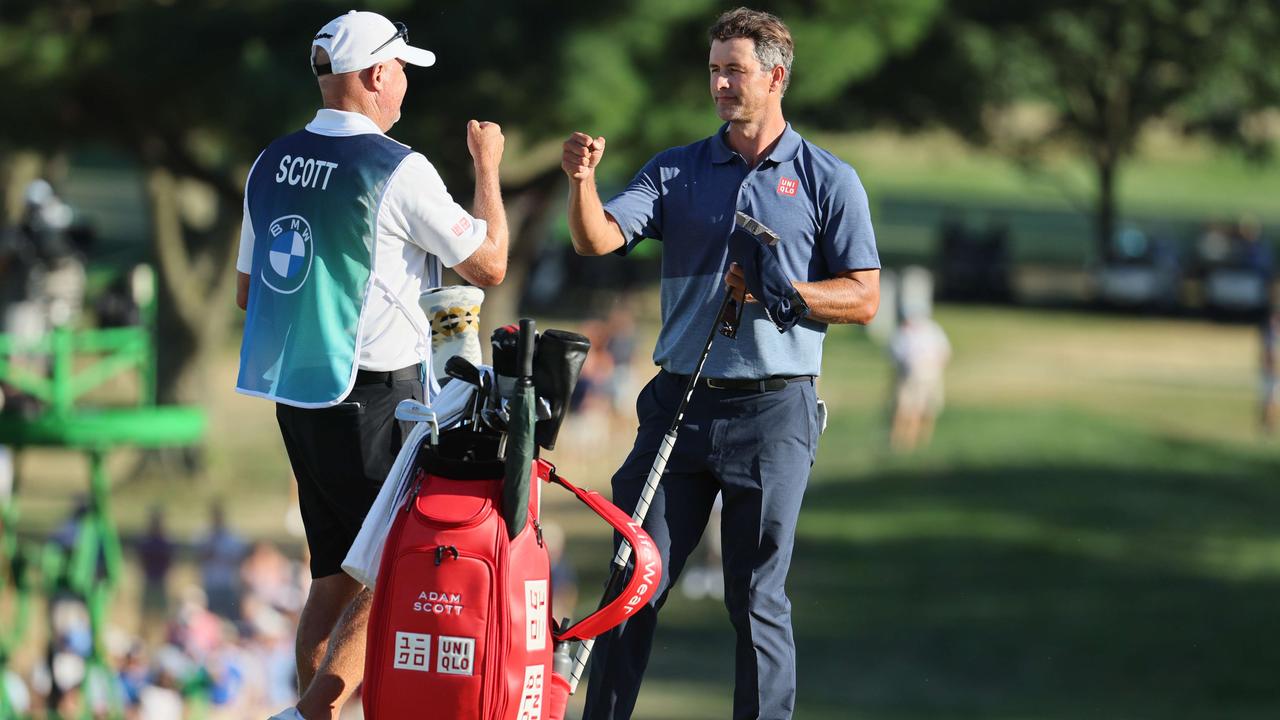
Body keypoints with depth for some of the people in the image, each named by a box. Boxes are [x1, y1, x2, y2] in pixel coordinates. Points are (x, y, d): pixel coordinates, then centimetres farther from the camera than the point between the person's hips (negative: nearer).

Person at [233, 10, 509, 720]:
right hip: (376, 395, -7)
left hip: (295, 394, 7)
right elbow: (489, 264, -4)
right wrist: (488, 168, 8)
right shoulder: (397, 169, -13)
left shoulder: (272, 165, 9)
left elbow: (247, 292, 18)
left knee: (335, 575, 14)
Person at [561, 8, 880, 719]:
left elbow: (862, 298, 1)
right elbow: (598, 238, -4)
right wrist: (582, 181, -24)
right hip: (679, 403, 2)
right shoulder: (676, 172, 10)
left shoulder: (828, 181, 3)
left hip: (771, 411, -2)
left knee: (757, 596, 1)